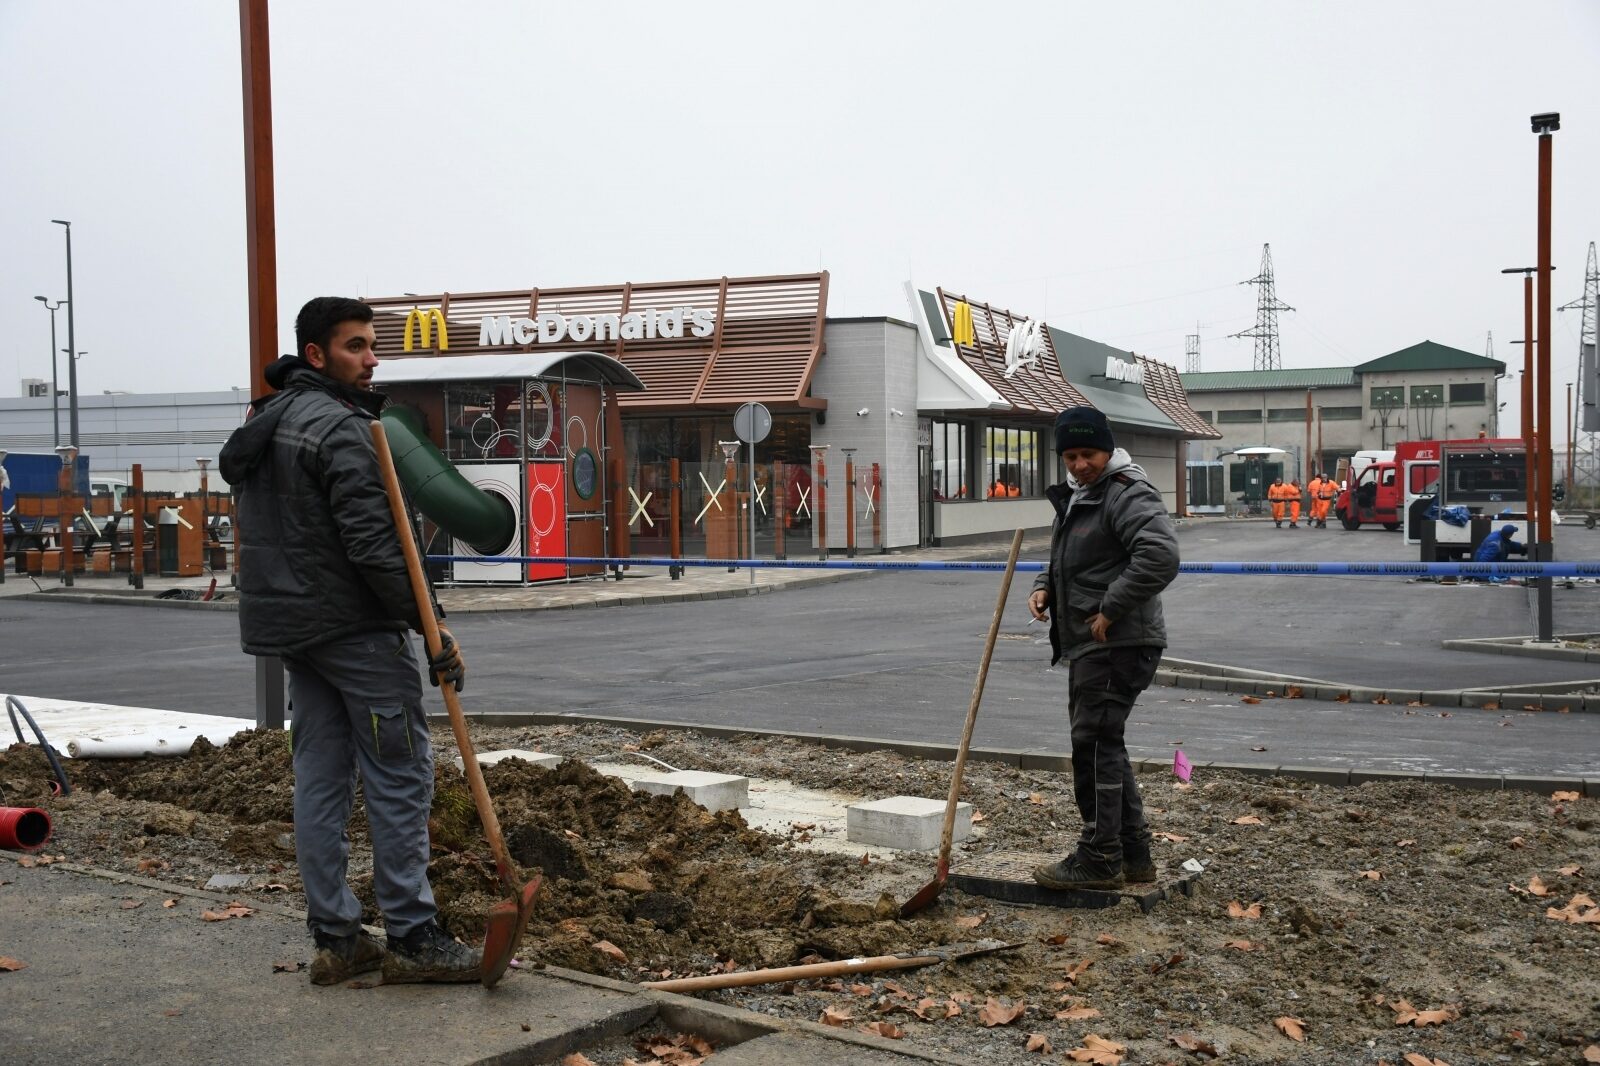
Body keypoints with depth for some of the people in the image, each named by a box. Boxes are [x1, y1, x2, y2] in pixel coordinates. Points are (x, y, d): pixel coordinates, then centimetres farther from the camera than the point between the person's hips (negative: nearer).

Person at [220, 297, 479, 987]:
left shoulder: (263, 421, 15)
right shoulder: (341, 427, -15)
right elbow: (373, 545, -22)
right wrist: (431, 629, -18)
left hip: (290, 626, 10)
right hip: (354, 626, -9)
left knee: (319, 777, 10)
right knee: (400, 775, -3)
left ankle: (334, 939, 14)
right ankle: (411, 938, 0)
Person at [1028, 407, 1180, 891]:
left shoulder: (1128, 494, -15)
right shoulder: (1075, 495, 18)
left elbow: (1160, 556, -30)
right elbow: (1064, 559, 31)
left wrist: (1110, 610, -24)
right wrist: (1044, 586, 9)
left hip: (1117, 645, -11)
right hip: (1090, 645, 11)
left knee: (1095, 744, -9)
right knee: (1103, 745, 15)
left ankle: (1099, 859, -2)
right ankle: (1134, 855, 24)